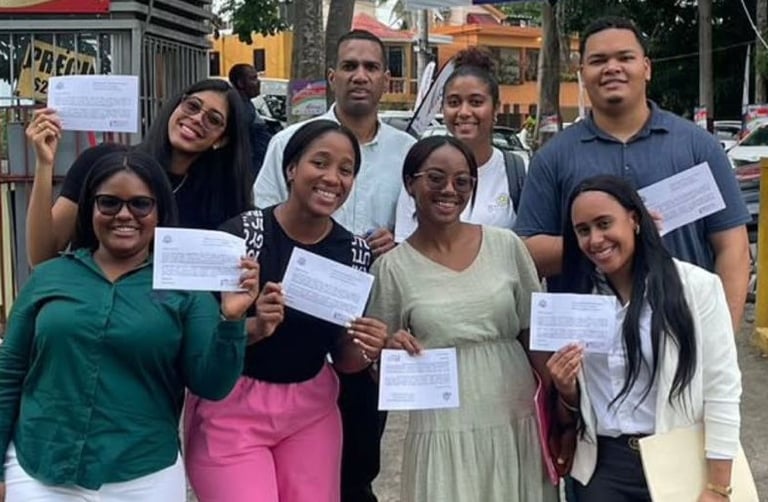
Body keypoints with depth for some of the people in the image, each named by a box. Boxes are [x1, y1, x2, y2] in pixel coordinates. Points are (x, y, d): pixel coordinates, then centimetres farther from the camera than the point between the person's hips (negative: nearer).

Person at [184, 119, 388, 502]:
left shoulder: (356, 253, -2)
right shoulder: (241, 233, -15)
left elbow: (342, 360, 6)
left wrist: (365, 351, -15)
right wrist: (255, 327, -28)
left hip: (311, 411, 4)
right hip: (230, 409, -4)